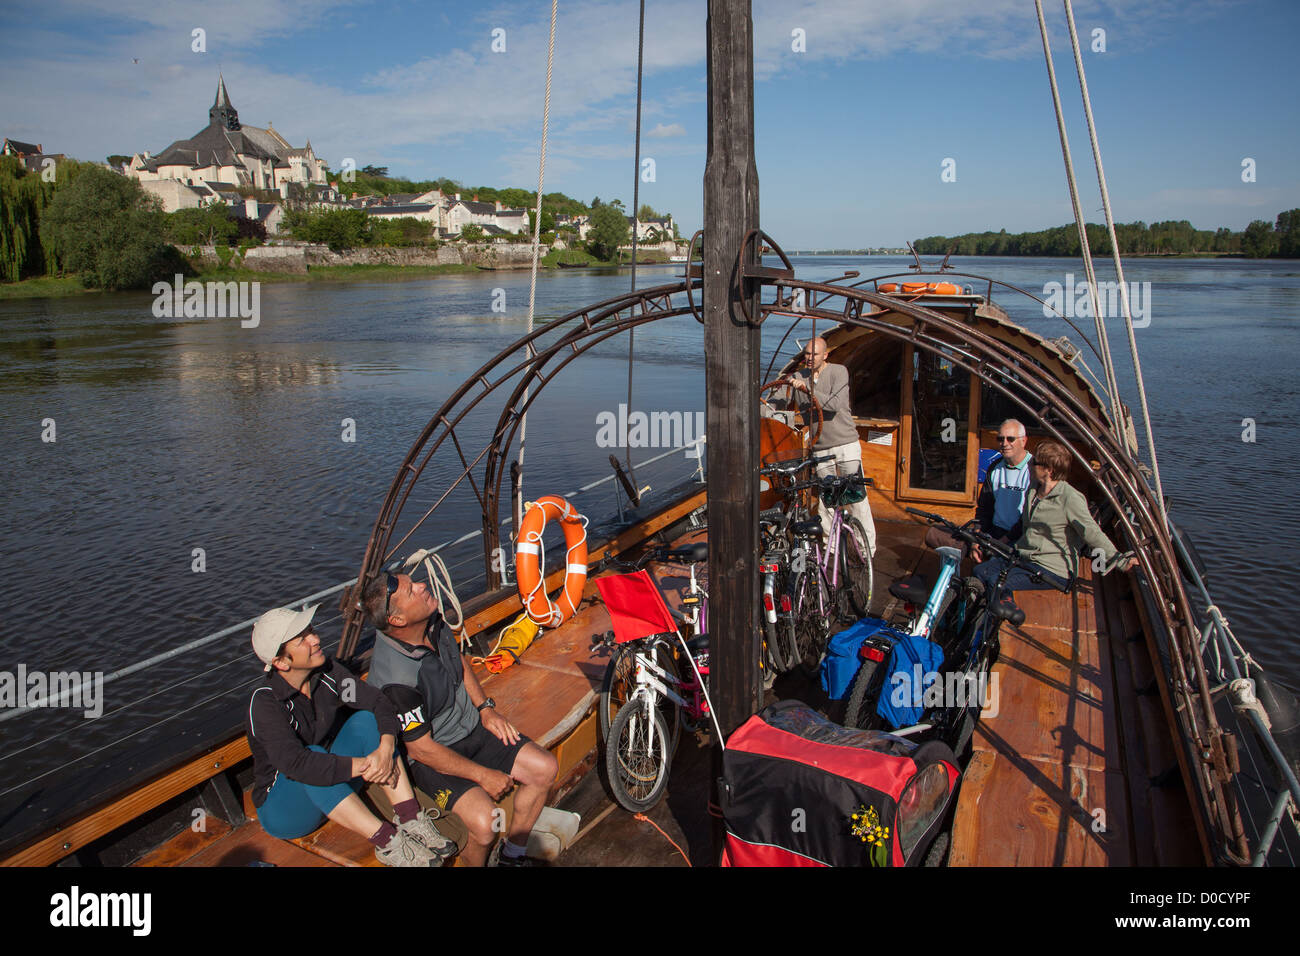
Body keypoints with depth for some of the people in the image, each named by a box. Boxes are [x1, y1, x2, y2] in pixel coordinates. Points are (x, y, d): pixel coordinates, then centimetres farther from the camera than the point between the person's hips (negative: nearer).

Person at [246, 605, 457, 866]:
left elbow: (378, 702, -13)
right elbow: (295, 763, -38)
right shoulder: (265, 702, -25)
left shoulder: (327, 672, -8)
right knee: (314, 760, -36)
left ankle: (411, 820, -26)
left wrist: (386, 748, -32)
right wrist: (363, 766, -38)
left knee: (365, 720, -18)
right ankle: (388, 841, -35)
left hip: (333, 787, 6)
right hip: (281, 807, -5)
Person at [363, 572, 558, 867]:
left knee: (544, 769, -2)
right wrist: (484, 776, -16)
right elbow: (421, 748, -22)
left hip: (472, 727, 8)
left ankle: (512, 854, 17)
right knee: (483, 822, -28)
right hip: (432, 757, -7)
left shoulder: (433, 622, -8)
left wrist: (486, 708, 4)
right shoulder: (395, 679, -31)